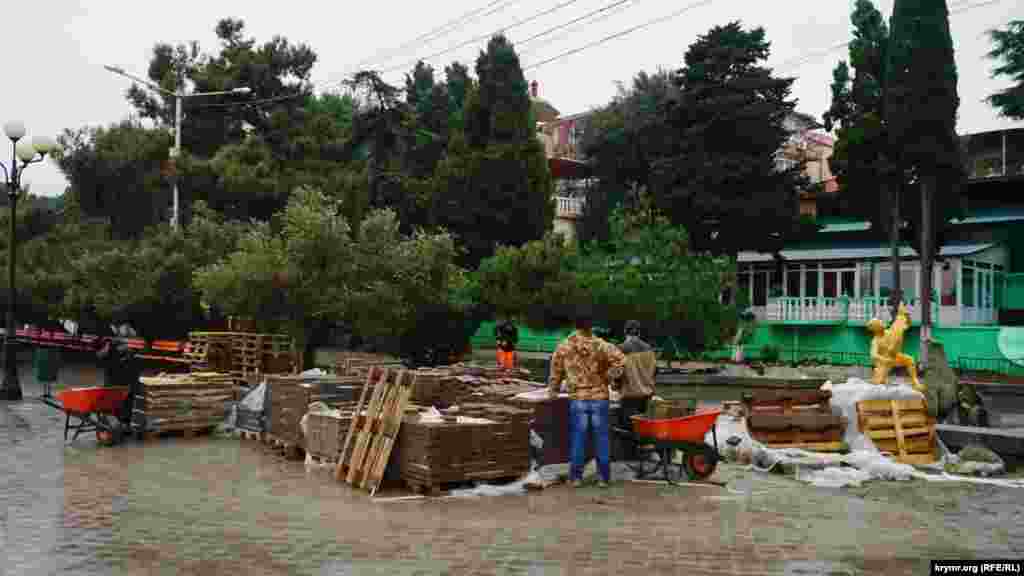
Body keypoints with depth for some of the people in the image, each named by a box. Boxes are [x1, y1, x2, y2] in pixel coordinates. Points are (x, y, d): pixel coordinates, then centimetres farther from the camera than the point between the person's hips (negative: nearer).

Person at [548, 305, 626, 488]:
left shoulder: (564, 347, -1)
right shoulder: (600, 345, -8)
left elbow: (556, 373, 8)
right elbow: (621, 360, -16)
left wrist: (552, 392, 22)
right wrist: (609, 376, -3)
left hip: (577, 399, 1)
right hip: (600, 397, -1)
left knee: (577, 437, 8)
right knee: (601, 436, 8)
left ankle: (576, 476, 12)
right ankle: (604, 476, 13)